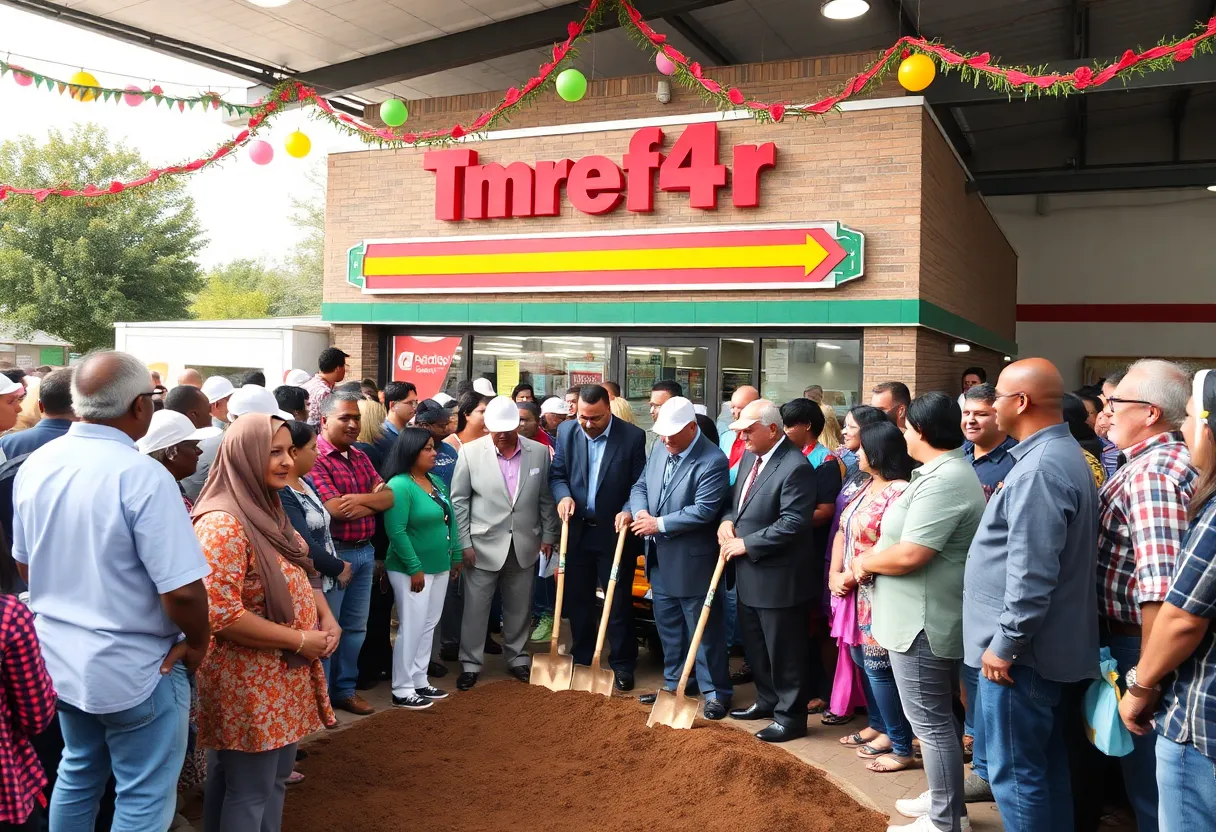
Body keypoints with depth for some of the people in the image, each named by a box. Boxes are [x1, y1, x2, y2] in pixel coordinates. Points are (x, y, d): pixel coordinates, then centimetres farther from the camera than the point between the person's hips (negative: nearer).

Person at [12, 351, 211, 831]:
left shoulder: (35, 465, -2)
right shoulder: (142, 475, -25)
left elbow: (25, 564, 11)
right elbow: (182, 590, -26)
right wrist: (198, 642, -8)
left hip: (58, 657, 7)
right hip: (133, 668, -7)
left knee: (78, 773, 26)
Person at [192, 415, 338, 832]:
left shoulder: (269, 510, 7)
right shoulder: (223, 525, -22)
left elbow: (300, 575, 18)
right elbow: (221, 615, -27)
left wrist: (325, 617, 0)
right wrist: (300, 641, -21)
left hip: (284, 675, 9)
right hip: (249, 682, -9)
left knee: (277, 778, 19)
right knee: (250, 791, 4)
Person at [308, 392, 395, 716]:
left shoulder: (361, 457, 11)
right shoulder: (315, 458, -14)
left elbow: (388, 497, 4)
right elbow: (337, 509, -23)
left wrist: (360, 499, -16)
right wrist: (372, 504, -7)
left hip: (365, 551, 8)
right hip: (334, 553, -8)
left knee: (355, 626, 15)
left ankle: (345, 689, 28)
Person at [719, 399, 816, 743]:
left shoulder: (795, 467, -21)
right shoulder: (751, 456, 8)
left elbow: (793, 523, -25)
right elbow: (737, 498, 20)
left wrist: (746, 544, -20)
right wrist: (727, 520, -2)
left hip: (779, 578, -9)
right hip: (749, 575, 9)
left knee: (784, 652, 5)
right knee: (755, 646, 21)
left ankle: (791, 716, 18)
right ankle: (767, 701, 38)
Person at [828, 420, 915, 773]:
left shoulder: (899, 492, -19)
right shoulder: (864, 486, 11)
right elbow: (843, 533, 12)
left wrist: (849, 578, -14)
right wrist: (834, 574, -1)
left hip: (882, 595, -9)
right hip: (856, 593, 9)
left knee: (878, 666, -3)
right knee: (861, 660, 17)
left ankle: (902, 747, 9)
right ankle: (878, 725, 34)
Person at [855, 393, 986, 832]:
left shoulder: (942, 481, -24)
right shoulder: (949, 470, 11)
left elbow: (910, 555, -28)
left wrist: (866, 562, -10)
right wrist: (876, 558, 0)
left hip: (923, 620, -11)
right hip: (929, 615, 11)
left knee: (930, 722, 0)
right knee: (938, 717, 22)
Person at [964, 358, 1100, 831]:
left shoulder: (1039, 468, -22)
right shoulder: (1063, 454, 12)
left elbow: (1032, 573, -26)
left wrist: (1005, 643, -19)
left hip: (1021, 649, -10)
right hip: (1050, 644, 10)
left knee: (1016, 771, 0)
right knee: (1046, 762, 19)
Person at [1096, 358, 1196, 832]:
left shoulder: (1150, 472, -23)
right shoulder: (1171, 459, 9)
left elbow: (1160, 587, -31)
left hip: (1135, 639, -10)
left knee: (1148, 785, 5)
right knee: (1144, 772, 23)